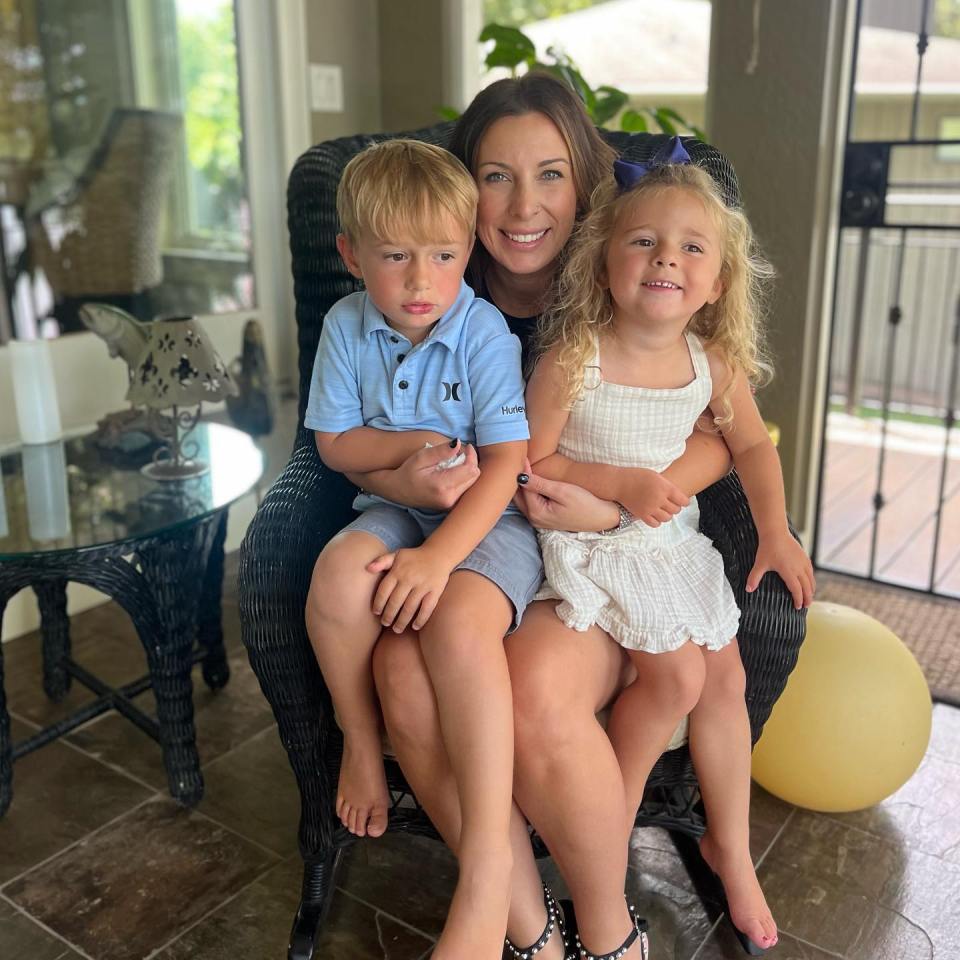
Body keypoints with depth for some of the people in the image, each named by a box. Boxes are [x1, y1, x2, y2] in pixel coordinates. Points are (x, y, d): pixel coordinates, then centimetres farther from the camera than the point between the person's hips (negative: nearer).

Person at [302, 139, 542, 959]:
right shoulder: (347, 325, 3)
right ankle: (360, 740, -3)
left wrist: (440, 554, -26)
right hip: (395, 508, 4)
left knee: (459, 622, -35)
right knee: (338, 574, -31)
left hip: (486, 520, -3)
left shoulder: (484, 331, -9)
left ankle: (488, 865, -29)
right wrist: (413, 445, -11)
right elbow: (335, 444, 6)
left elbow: (507, 461, -15)